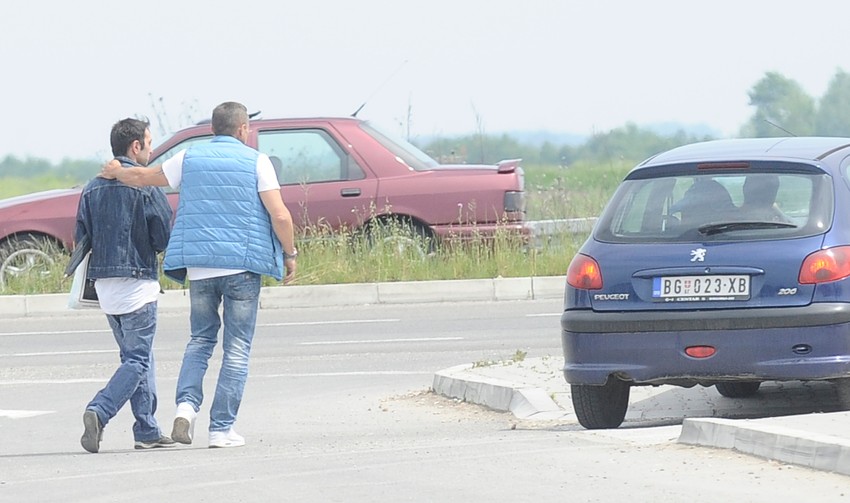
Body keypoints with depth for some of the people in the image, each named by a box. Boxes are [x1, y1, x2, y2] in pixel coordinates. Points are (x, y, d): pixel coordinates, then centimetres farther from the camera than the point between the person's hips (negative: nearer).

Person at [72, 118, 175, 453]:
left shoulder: (92, 189, 9)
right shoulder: (145, 186, -10)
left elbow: (82, 239, 9)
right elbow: (165, 237, -9)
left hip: (104, 284, 7)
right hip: (137, 282, -7)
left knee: (137, 357, 15)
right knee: (137, 360, -4)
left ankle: (147, 430, 14)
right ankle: (99, 412, -23)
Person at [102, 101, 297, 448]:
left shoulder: (189, 158, 8)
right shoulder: (256, 162, -2)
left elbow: (143, 177, 21)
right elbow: (280, 215, -9)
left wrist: (116, 173, 42)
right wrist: (289, 255, 5)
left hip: (199, 265, 3)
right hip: (243, 264, -3)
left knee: (201, 339, 17)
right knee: (237, 348, 4)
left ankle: (187, 403, -6)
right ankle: (221, 429, 0)